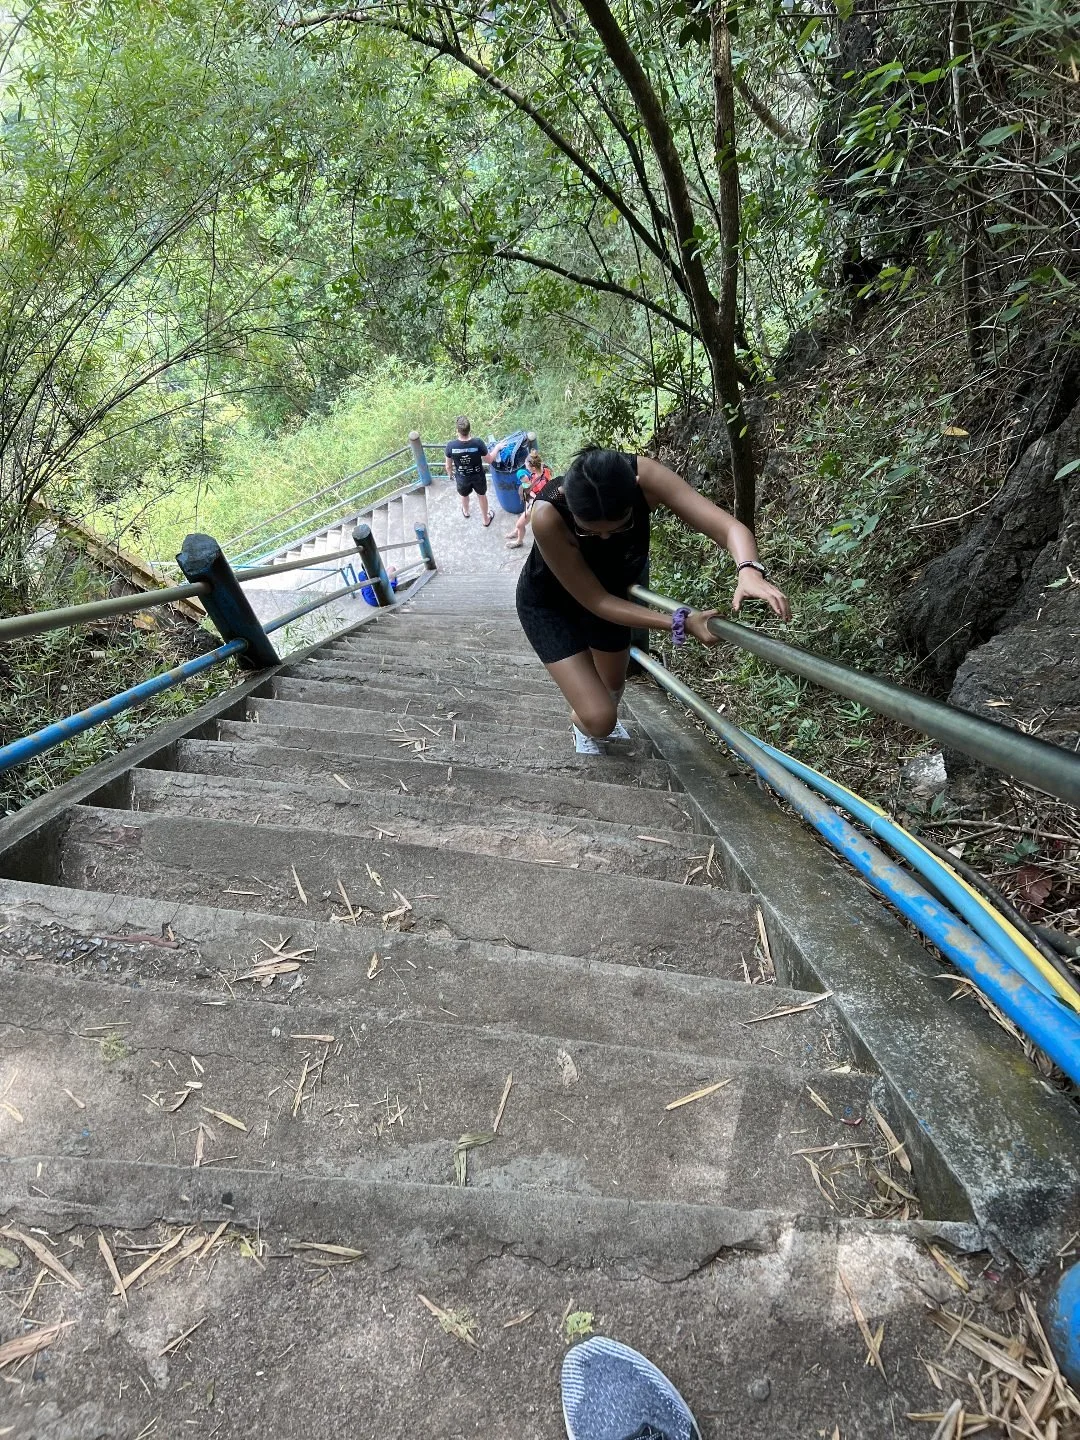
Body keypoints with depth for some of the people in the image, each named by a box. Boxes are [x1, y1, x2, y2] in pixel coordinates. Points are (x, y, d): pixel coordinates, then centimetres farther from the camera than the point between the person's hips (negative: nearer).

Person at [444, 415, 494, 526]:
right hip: (478, 477, -1)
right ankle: (486, 520, 51)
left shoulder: (450, 445, -28)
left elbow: (448, 466, -12)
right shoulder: (478, 443, -32)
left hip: (462, 479, 1)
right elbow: (489, 460, -15)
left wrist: (450, 475, 11)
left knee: (464, 496, 34)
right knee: (482, 496, 29)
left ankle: (465, 512, 66)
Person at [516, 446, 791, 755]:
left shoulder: (642, 475, -34)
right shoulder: (548, 515, -41)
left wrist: (748, 570, -58)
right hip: (550, 602, -4)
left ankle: (592, 714, 64)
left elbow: (730, 527, -36)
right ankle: (582, 721, 27)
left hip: (609, 590, 4)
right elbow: (595, 600, -33)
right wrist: (681, 623, -40)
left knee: (614, 684, 26)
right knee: (598, 720, -13)